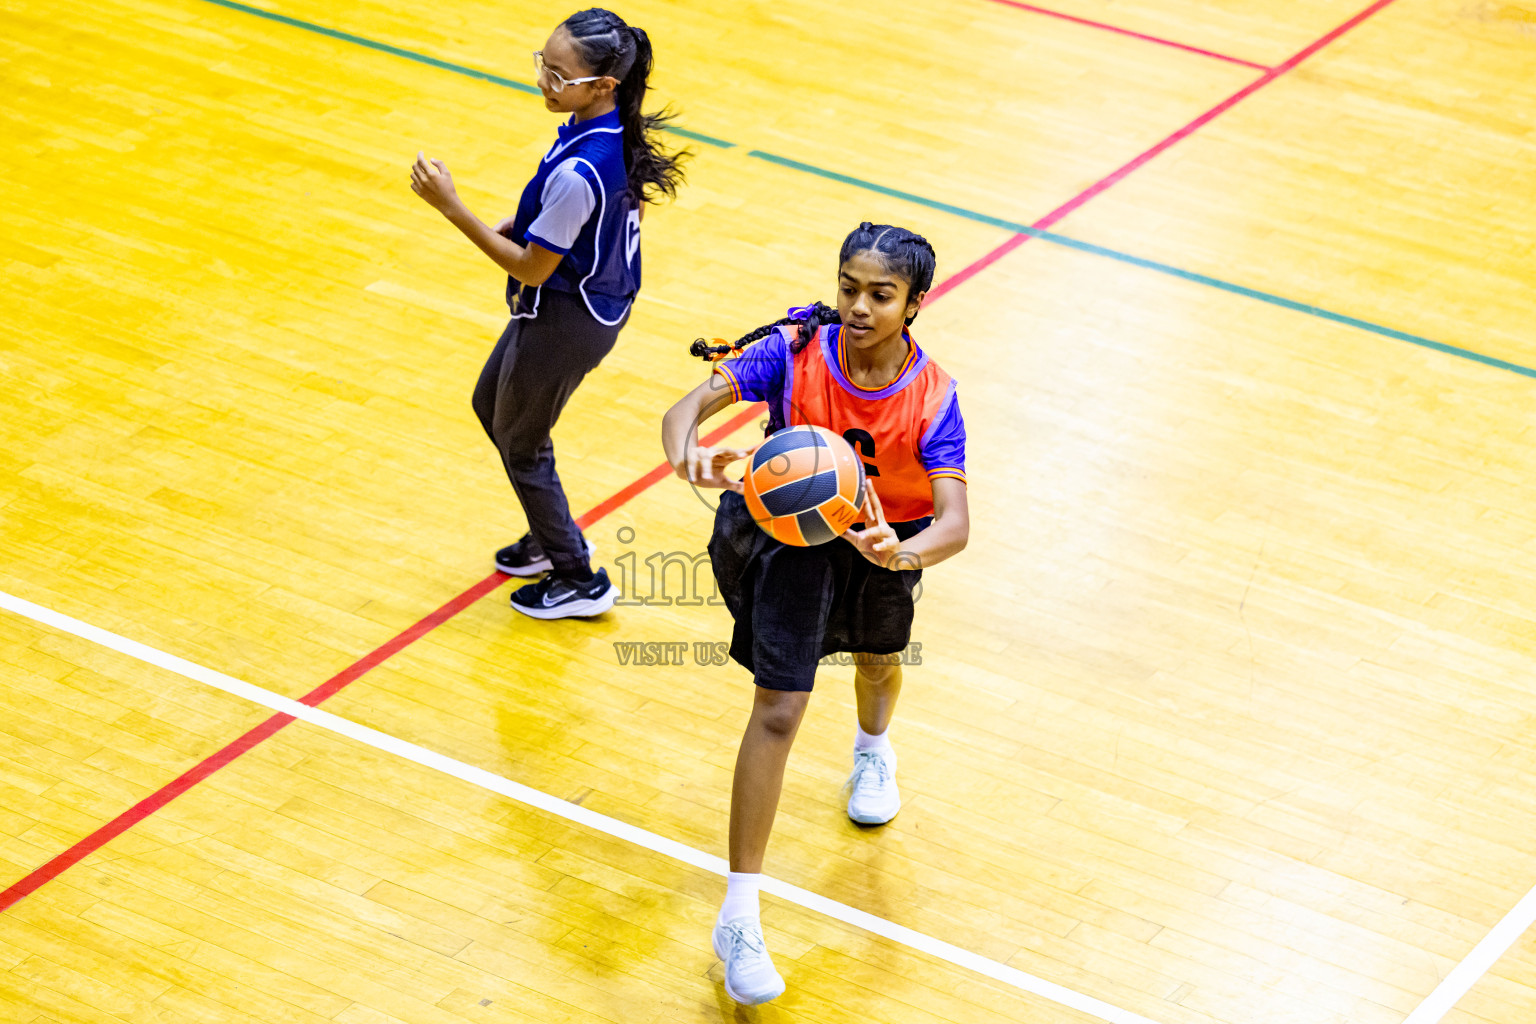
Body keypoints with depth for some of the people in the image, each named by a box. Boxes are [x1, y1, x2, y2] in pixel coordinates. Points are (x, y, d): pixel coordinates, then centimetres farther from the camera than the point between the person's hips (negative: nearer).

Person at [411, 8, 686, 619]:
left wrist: (451, 207, -24)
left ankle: (579, 580, 32)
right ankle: (552, 537, 45)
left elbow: (532, 269, -24)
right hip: (604, 300, 9)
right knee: (490, 404, 29)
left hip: (565, 322, -9)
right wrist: (529, 226, 6)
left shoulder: (577, 172, -36)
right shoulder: (621, 131, -8)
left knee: (521, 446, 15)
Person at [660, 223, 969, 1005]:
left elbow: (954, 520, -32)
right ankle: (739, 920, -10)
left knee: (878, 664, 27)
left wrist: (905, 553, -55)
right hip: (790, 528, -2)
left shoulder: (932, 398, -25)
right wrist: (687, 453, -55)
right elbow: (692, 405, -30)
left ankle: (872, 749, 70)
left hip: (885, 539, 2)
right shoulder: (796, 351, -26)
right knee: (777, 710, -12)